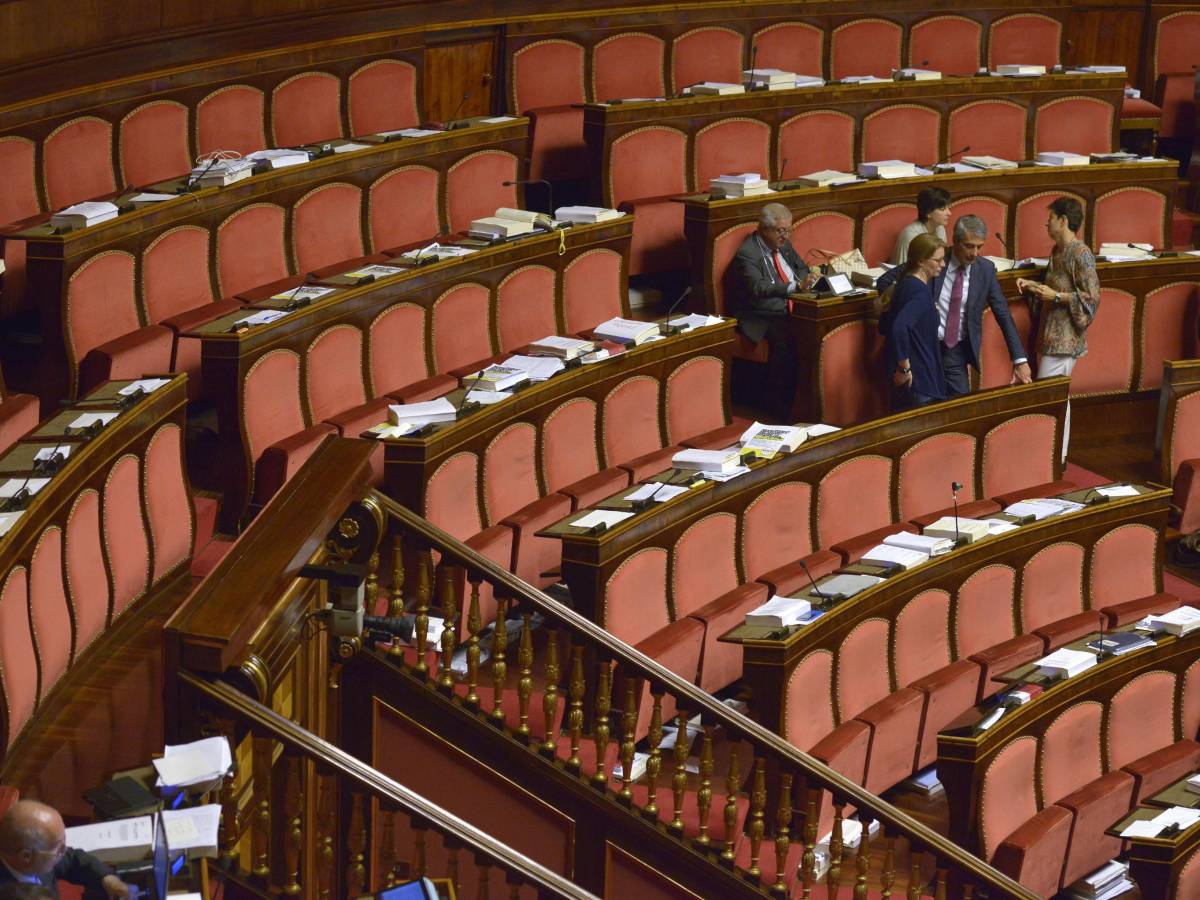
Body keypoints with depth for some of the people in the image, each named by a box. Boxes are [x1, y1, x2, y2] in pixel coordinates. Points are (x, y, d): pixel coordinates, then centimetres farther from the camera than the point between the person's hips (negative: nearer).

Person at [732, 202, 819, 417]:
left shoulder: (783, 245, 15)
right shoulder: (747, 253, -10)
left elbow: (801, 268, 27)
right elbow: (758, 288, -23)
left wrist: (807, 278, 1)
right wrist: (796, 286, -30)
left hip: (790, 312, 7)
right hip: (763, 317, -7)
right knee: (783, 339, -35)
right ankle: (781, 404, -23)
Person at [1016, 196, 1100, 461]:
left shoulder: (1080, 254, -16)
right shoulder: (1057, 250, 12)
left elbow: (1091, 298, -18)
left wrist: (1056, 296, -23)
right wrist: (1033, 286, 8)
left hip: (1064, 337, -10)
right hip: (1052, 334, 10)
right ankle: (1059, 455, 20)